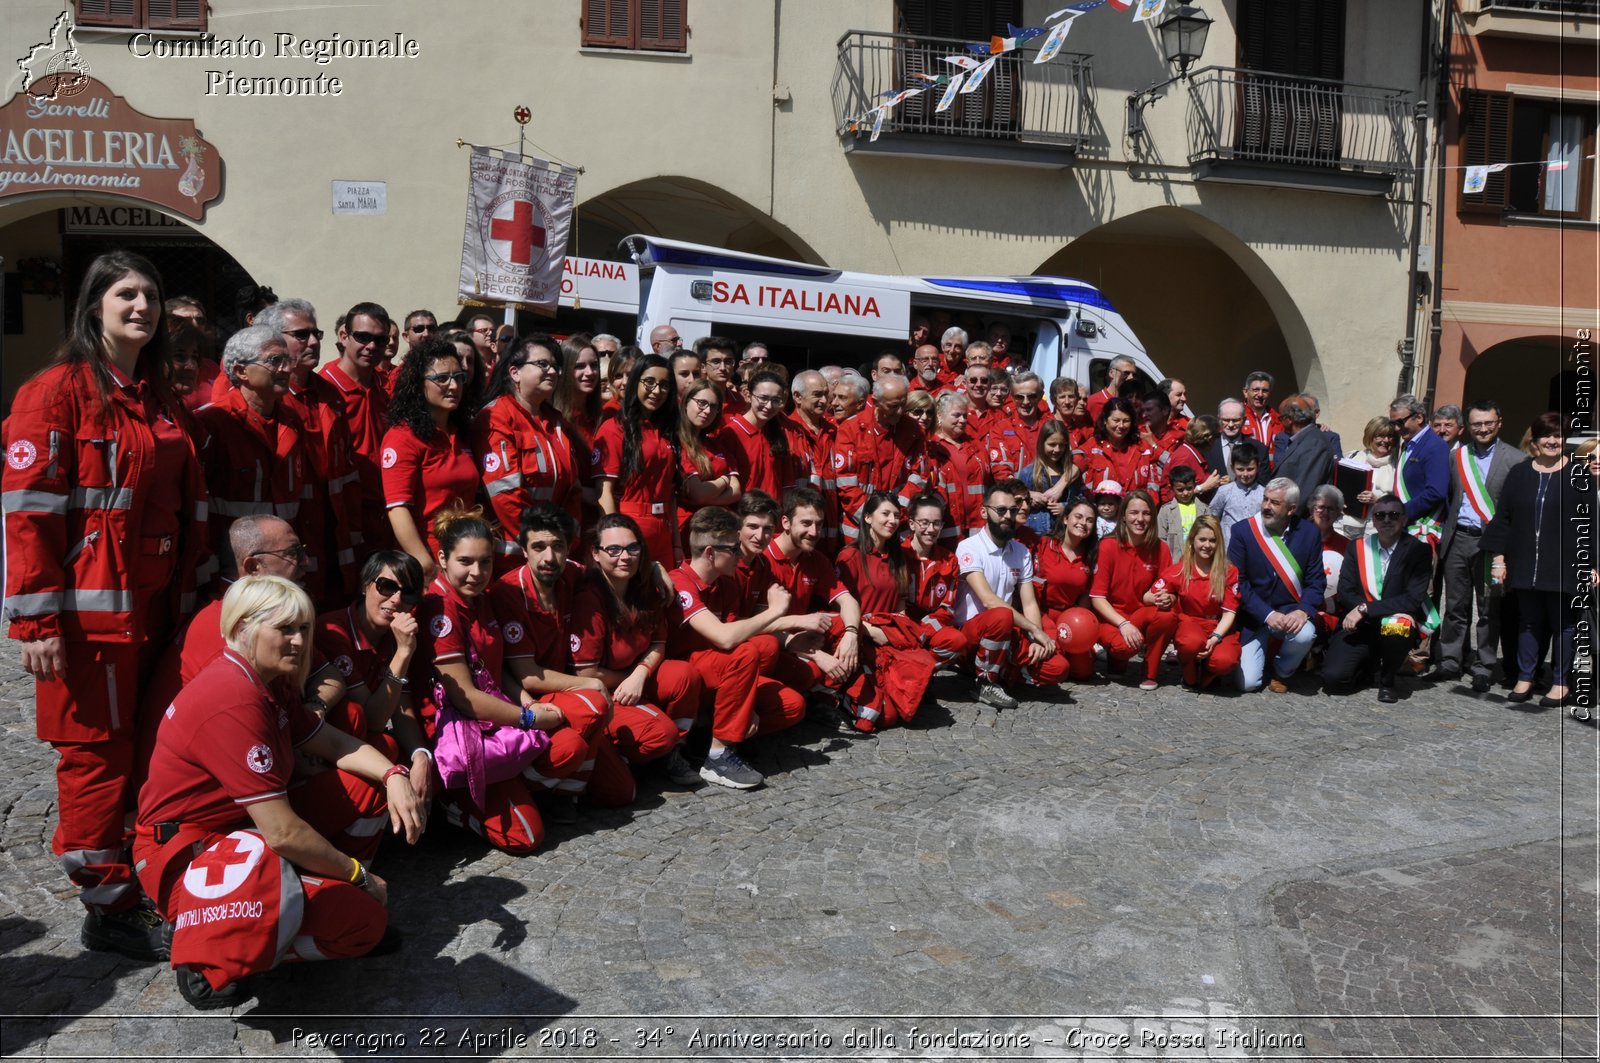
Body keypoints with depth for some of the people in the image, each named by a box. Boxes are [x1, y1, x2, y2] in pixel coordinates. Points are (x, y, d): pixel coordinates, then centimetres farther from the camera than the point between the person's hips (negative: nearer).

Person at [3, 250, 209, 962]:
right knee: (97, 753, 1)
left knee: (143, 747, 13)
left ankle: (141, 883, 26)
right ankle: (107, 909, 13)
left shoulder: (162, 400, 15)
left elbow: (189, 503, 18)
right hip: (88, 610, -7)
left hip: (155, 606, 7)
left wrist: (192, 592, 15)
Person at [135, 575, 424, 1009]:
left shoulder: (264, 687, 6)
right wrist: (359, 875, -14)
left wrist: (393, 775, -13)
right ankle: (205, 959, -15)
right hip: (181, 853, -9)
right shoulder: (233, 702, -26)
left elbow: (336, 744, 8)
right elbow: (283, 833, -27)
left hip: (241, 832, 9)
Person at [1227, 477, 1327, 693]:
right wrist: (1268, 615, -20)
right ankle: (1264, 648, 26)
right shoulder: (1244, 530, -9)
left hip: (1291, 611, 1)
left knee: (1305, 634, -34)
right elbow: (1238, 582, -11)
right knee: (1248, 683, -11)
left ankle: (1282, 672, 2)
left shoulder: (1309, 533, -3)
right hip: (1253, 617, -1)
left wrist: (1302, 611, -22)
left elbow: (1315, 581, -2)